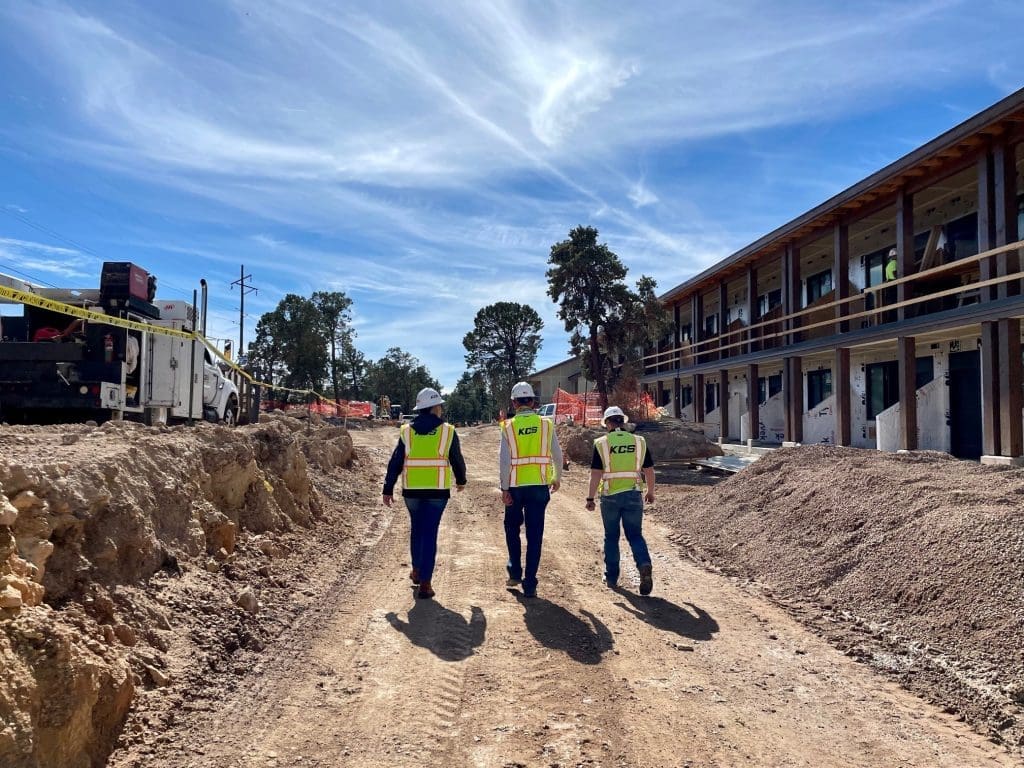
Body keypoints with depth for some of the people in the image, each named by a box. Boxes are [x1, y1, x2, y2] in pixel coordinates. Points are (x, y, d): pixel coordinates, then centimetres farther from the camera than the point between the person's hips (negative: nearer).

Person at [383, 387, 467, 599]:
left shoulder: (406, 431, 4)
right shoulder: (447, 431, -1)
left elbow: (395, 462, 3)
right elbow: (457, 460, 7)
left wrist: (388, 489, 8)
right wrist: (461, 480, 25)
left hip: (412, 490, 3)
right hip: (437, 490, -2)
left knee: (416, 529, 22)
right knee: (429, 534, 0)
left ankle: (417, 571, 34)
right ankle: (425, 583, -2)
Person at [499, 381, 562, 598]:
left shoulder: (509, 426, -4)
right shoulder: (546, 424, 1)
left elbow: (504, 459, -9)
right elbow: (557, 455, 7)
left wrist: (504, 488, -3)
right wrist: (556, 478, 22)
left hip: (516, 487, -1)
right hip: (540, 486, 1)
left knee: (512, 528, 22)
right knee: (534, 535, 5)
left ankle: (514, 572, 25)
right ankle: (529, 584, 7)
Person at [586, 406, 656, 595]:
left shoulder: (602, 443, -5)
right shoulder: (639, 441, 3)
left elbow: (596, 473, -9)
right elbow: (649, 470, 7)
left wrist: (590, 498, -3)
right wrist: (650, 492, 21)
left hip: (610, 496, -1)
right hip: (633, 495, 2)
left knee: (611, 537, 13)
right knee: (635, 535, 11)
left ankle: (611, 577, 20)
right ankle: (644, 565, -13)